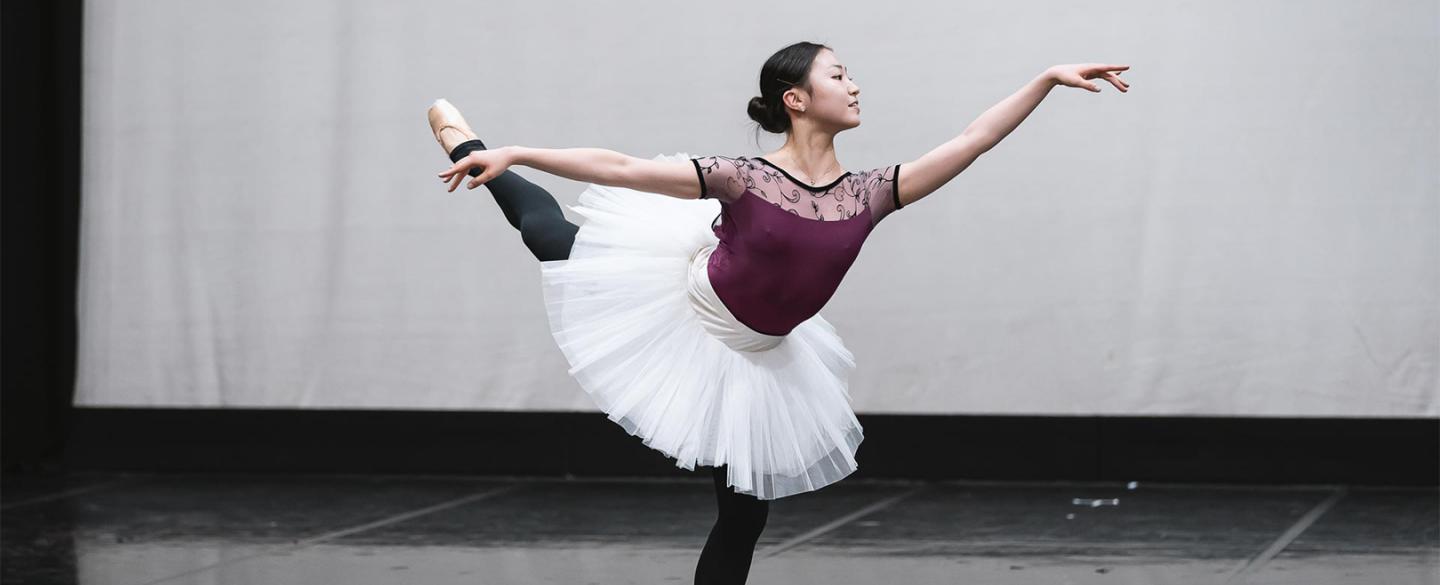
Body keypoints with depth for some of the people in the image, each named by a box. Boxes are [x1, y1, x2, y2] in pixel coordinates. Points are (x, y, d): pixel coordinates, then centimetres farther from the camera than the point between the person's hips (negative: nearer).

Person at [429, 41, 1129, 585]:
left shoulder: (867, 193, -10)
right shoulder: (745, 178, -23)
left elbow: (971, 141, -9)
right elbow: (620, 169, -25)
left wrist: (1049, 78, -14)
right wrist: (511, 153, -30)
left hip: (754, 359, 3)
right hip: (682, 309, -3)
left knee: (745, 516, 6)